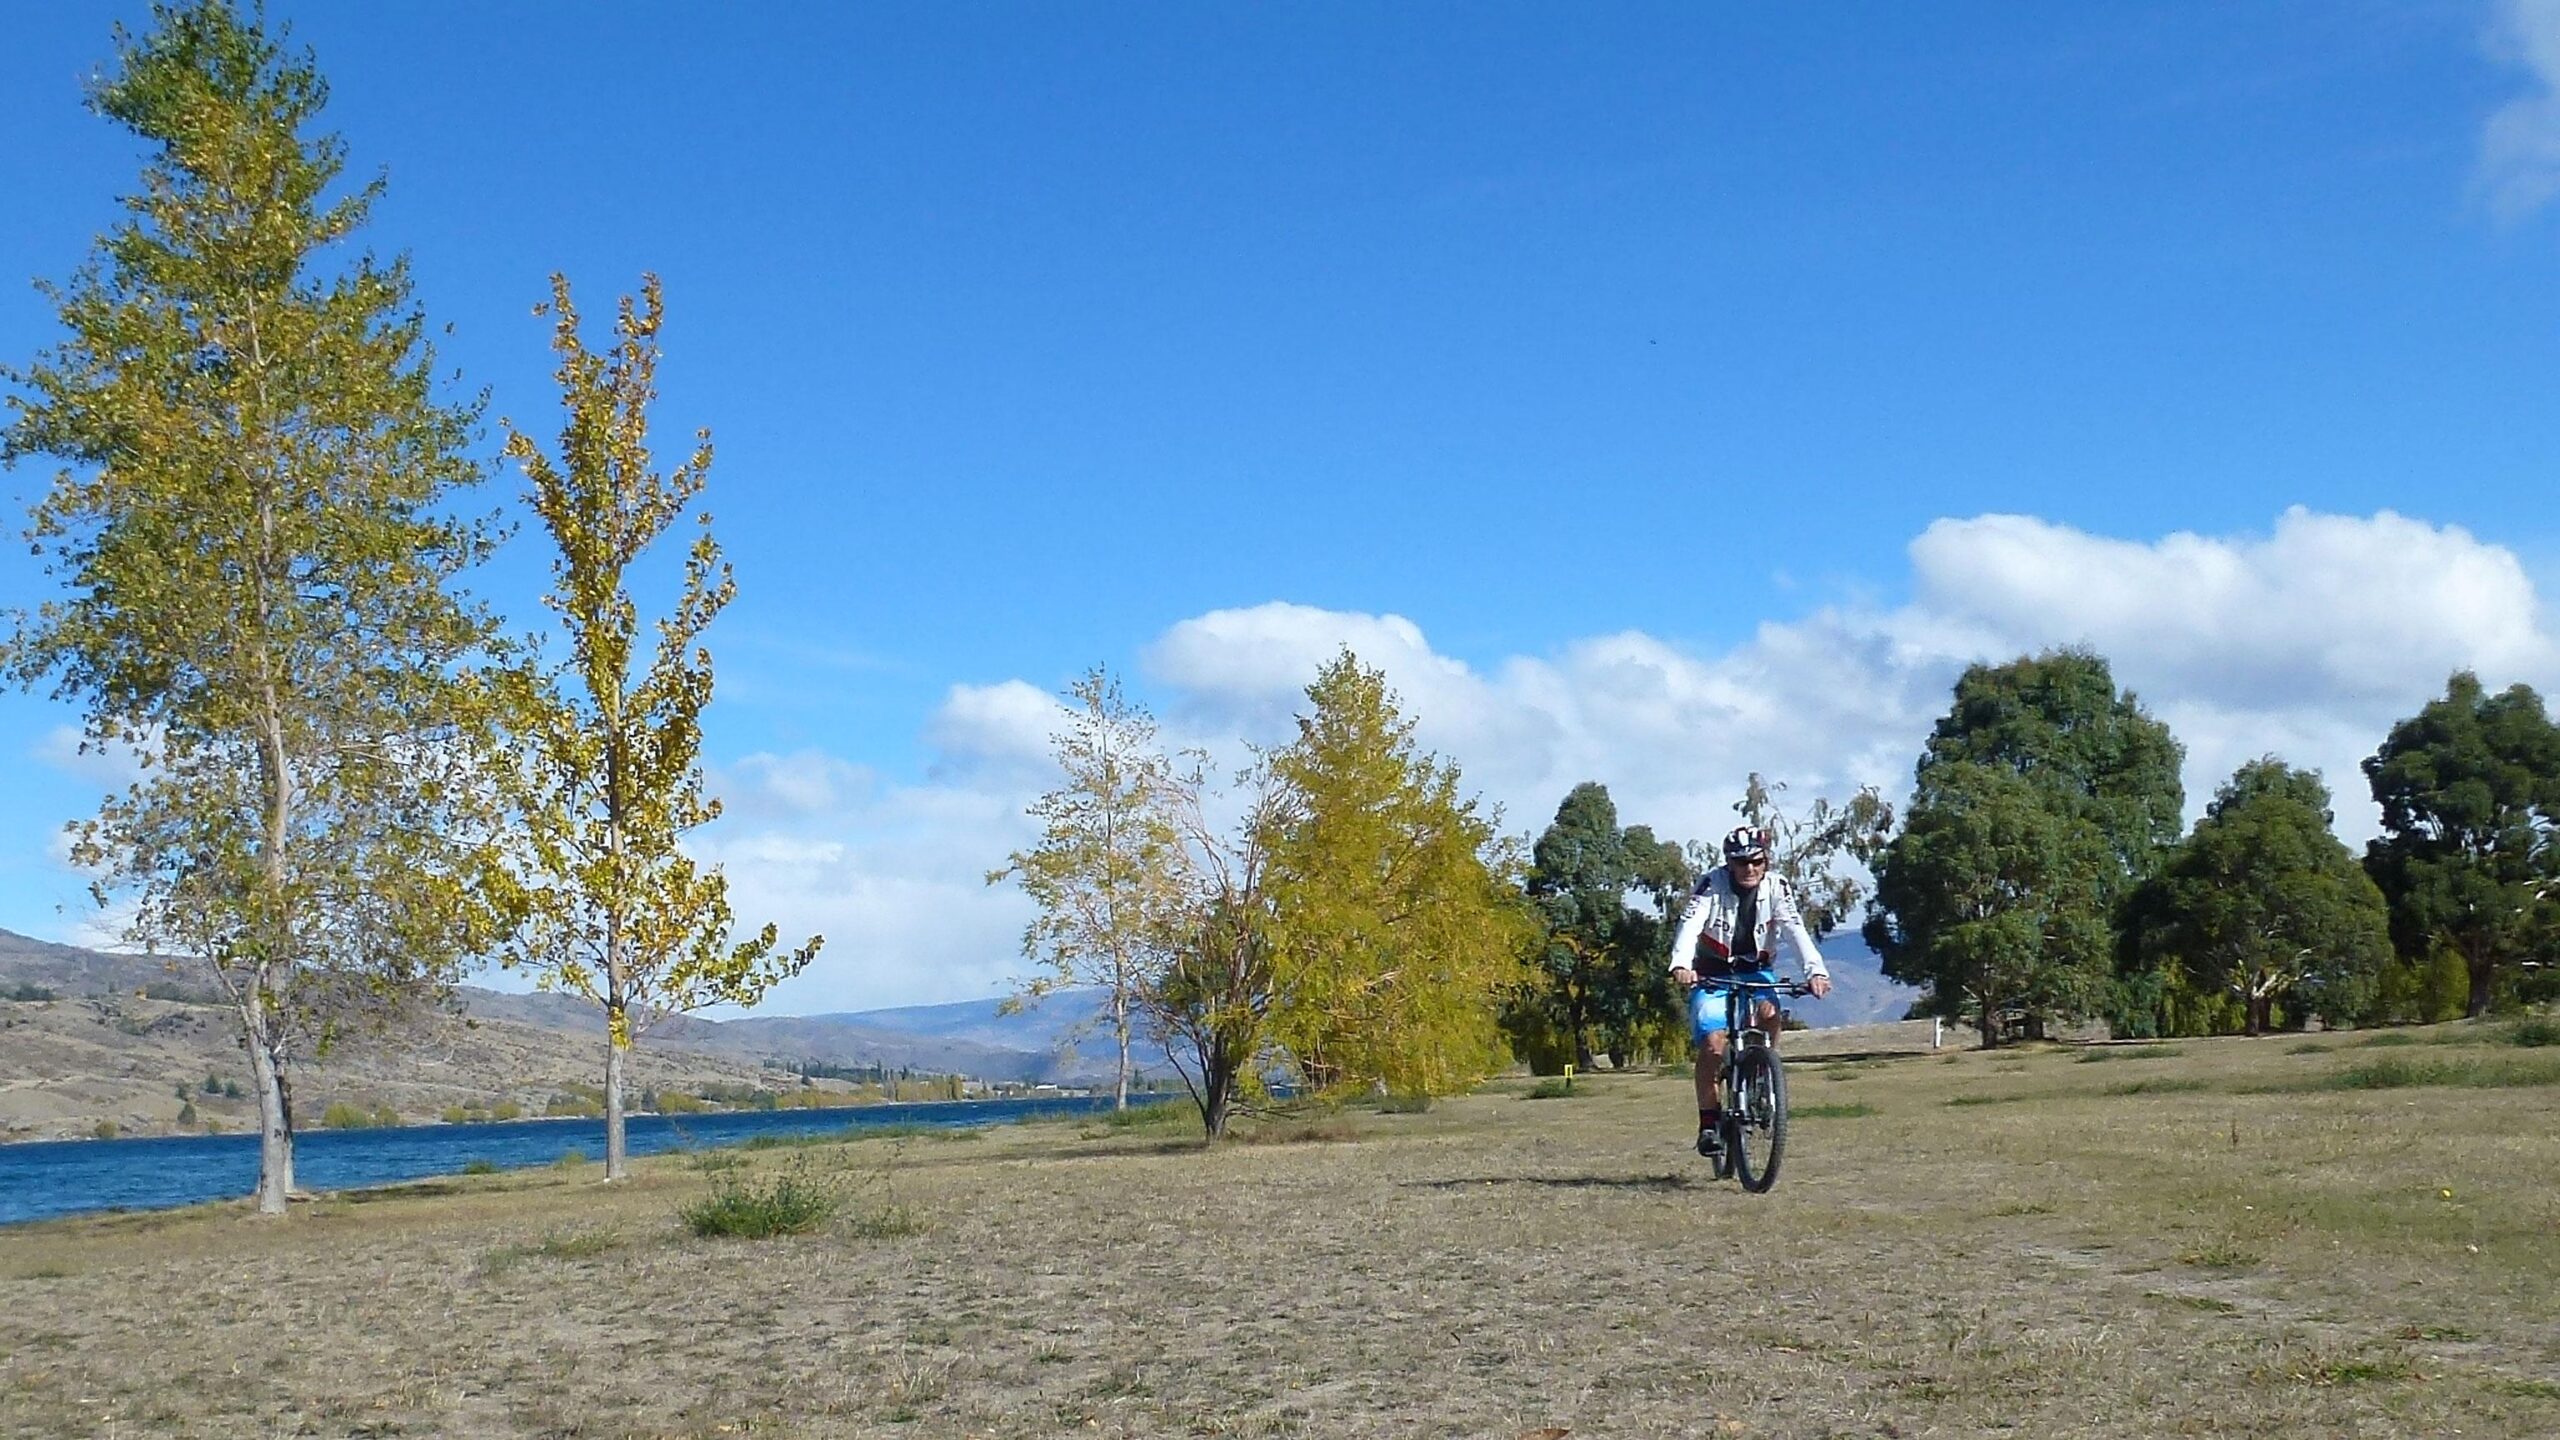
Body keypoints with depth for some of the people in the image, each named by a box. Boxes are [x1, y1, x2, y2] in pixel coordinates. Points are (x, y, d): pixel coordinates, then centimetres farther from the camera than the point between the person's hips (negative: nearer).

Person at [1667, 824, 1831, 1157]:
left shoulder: (1775, 888, -11)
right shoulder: (1711, 885, -17)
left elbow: (1796, 931, -23)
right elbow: (1690, 926, -31)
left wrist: (1815, 970, -41)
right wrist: (1680, 965, -50)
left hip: (1754, 971, 2)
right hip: (1712, 973, -2)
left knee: (1768, 1011, -31)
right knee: (1713, 1042, -20)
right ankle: (1708, 1121, -6)